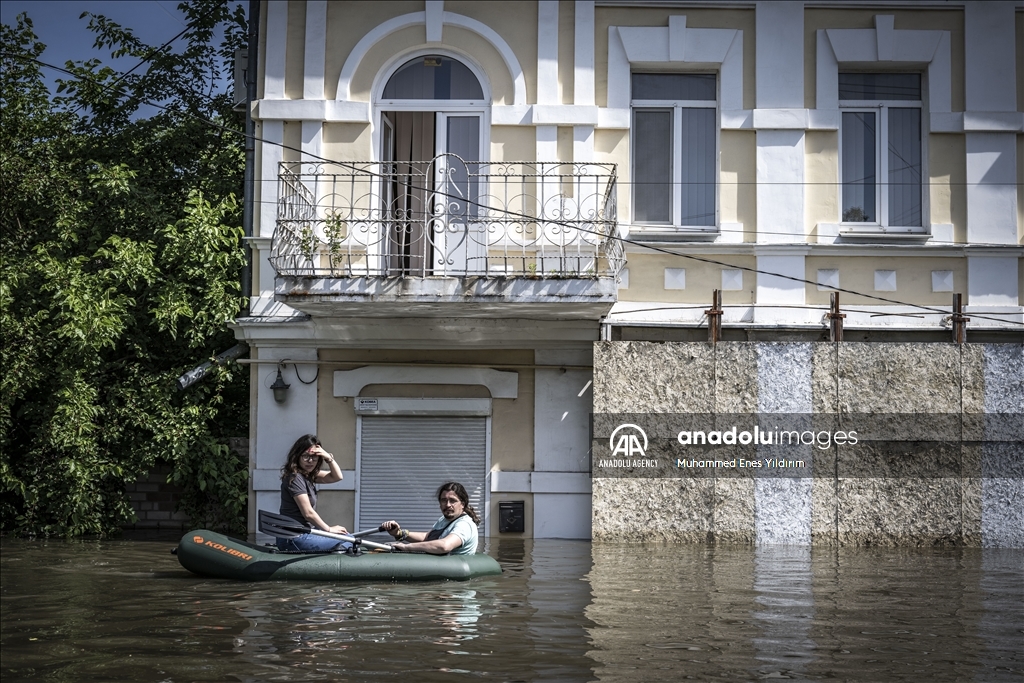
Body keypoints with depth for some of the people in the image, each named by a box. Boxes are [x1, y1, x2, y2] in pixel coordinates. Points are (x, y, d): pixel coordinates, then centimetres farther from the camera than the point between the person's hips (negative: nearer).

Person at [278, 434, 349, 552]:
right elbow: (308, 513, -17)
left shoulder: (307, 475, 13)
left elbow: (337, 477, 12)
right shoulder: (295, 478, -16)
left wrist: (329, 458, -5)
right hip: (294, 539, -10)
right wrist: (329, 529, -5)